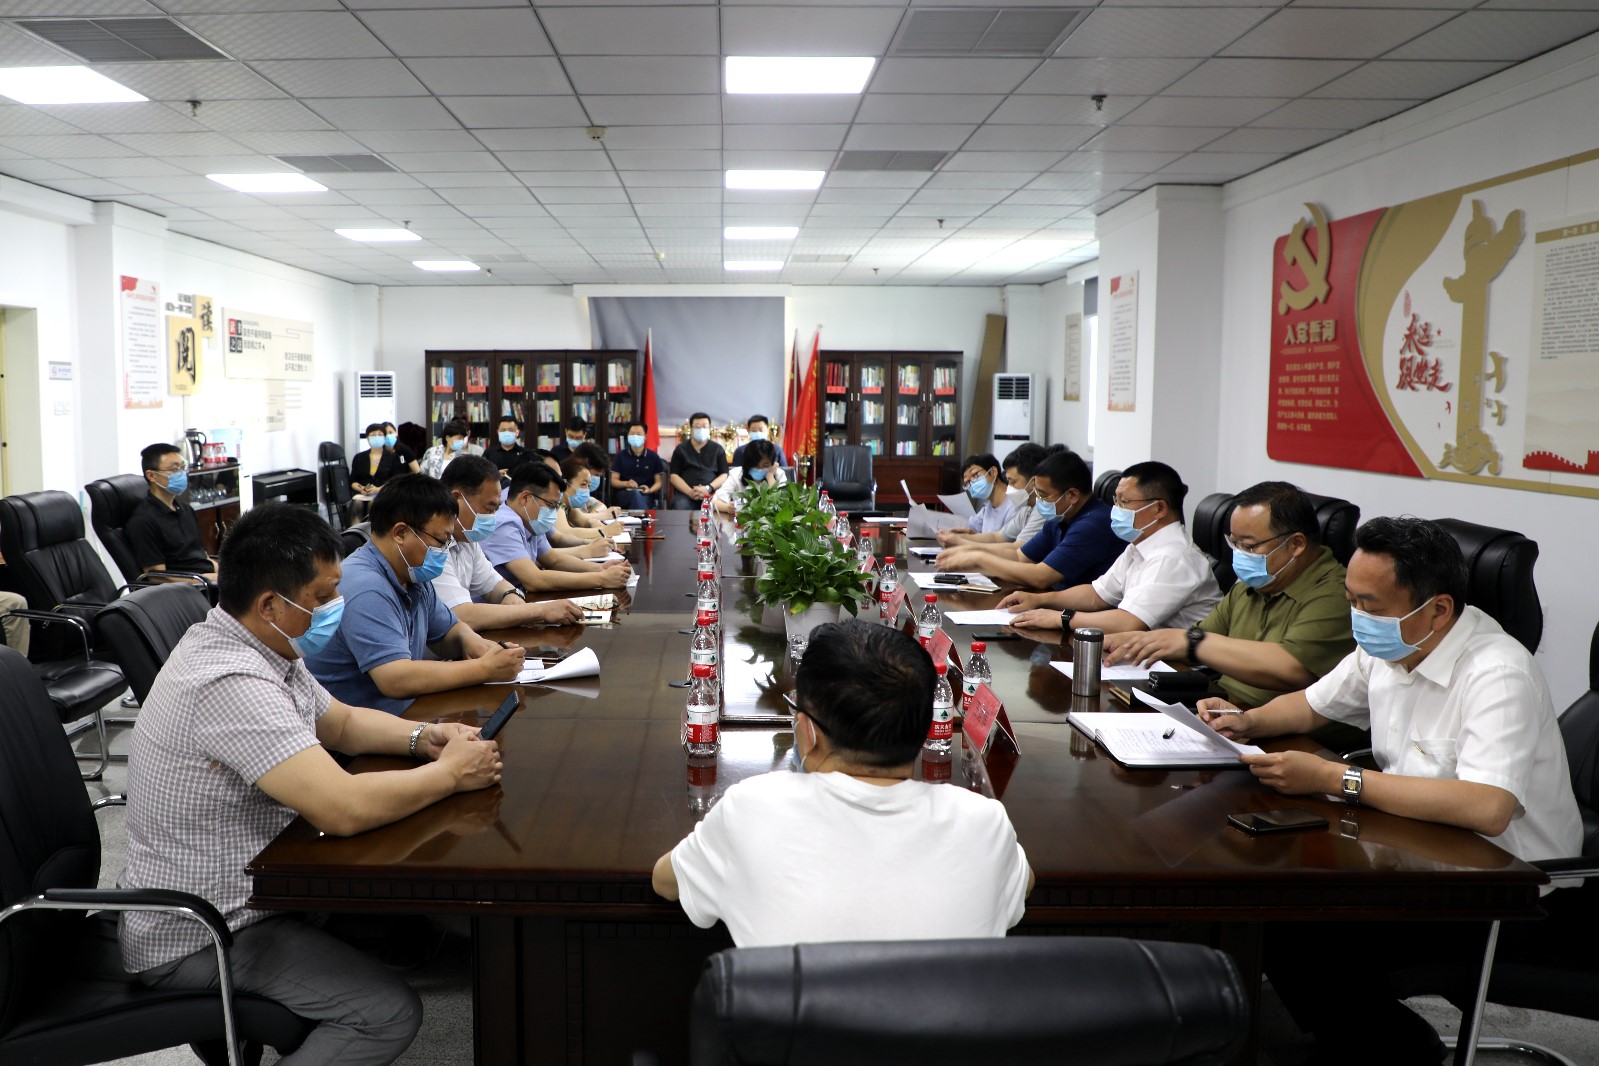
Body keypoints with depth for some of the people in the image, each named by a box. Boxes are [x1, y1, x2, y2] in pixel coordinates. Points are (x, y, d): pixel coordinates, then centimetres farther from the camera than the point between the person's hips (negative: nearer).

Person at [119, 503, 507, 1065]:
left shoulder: (263, 643, 1)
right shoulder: (229, 681, -31)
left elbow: (342, 722, 16)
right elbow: (345, 809, -37)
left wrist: (424, 737, -3)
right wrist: (451, 773, -21)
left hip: (239, 888, 10)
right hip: (194, 940, -10)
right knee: (390, 1012, -17)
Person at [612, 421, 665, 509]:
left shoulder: (653, 457, 9)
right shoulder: (621, 456, 8)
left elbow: (658, 482, 10)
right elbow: (613, 481, 7)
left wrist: (650, 490, -14)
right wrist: (626, 483, -15)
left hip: (647, 496, 0)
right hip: (624, 494, 0)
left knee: (639, 495, -39)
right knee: (636, 493, -38)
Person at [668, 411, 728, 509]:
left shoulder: (717, 449, 16)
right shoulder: (681, 449, 15)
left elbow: (724, 475, 7)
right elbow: (674, 476, 7)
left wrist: (708, 488, -12)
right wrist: (690, 492, -11)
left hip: (711, 493, 0)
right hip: (685, 493, 0)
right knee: (680, 506, -34)